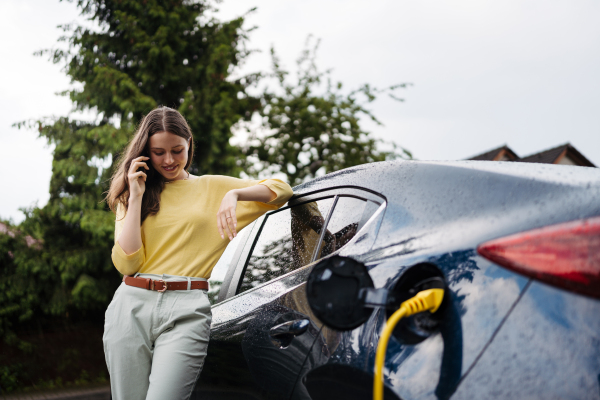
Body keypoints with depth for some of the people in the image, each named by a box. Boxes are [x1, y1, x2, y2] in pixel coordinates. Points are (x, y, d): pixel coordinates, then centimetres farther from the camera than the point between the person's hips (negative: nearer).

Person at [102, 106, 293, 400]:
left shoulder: (213, 187, 14)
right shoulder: (131, 195, 16)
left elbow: (281, 191, 5)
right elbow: (126, 263, 2)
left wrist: (234, 194, -12)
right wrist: (136, 197, 0)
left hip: (186, 310, -2)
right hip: (131, 307, 3)